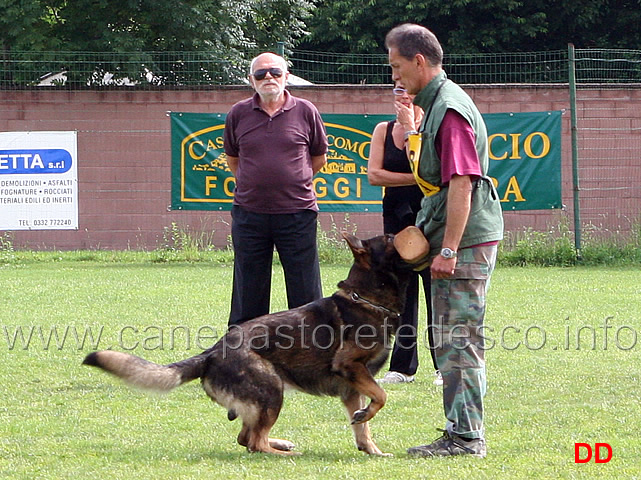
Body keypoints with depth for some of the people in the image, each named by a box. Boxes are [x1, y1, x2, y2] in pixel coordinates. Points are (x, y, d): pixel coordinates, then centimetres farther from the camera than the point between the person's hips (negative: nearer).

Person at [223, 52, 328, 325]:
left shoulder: (305, 112, 2)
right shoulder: (239, 114, 5)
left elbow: (319, 157, 14)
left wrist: (294, 180, 11)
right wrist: (251, 183, 10)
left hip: (297, 213, -1)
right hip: (249, 213, 1)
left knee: (305, 293, 1)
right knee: (248, 294, 7)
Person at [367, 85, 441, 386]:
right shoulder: (383, 130, 9)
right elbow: (374, 174, -2)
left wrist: (410, 126, -13)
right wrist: (413, 178, -11)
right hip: (396, 216, 4)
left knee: (436, 290, -6)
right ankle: (402, 367, 11)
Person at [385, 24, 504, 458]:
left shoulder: (450, 108, -17)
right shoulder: (436, 103, 17)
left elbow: (461, 182, -23)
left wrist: (449, 249, -24)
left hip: (466, 242, -11)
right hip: (453, 242, 11)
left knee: (459, 340, -8)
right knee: (451, 340, 14)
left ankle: (465, 435, -5)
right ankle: (463, 430, 20)